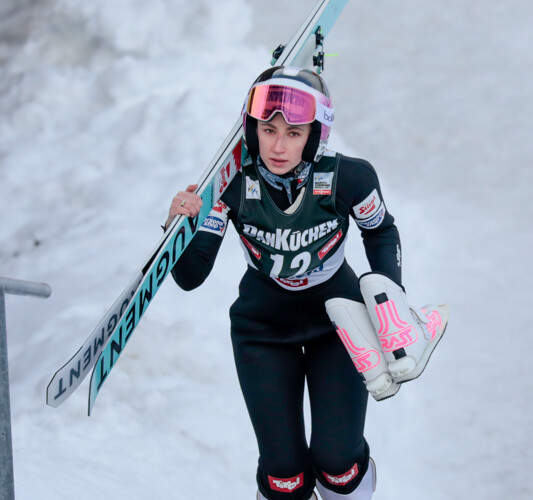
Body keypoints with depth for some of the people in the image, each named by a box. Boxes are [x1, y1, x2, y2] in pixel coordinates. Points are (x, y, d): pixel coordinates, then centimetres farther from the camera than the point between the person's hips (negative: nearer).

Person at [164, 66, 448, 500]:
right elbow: (191, 277, -22)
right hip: (263, 329, 0)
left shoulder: (348, 178, -25)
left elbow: (381, 232, -2)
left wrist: (392, 302, -11)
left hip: (336, 320, 0)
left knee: (338, 462, -5)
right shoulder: (234, 185, -24)